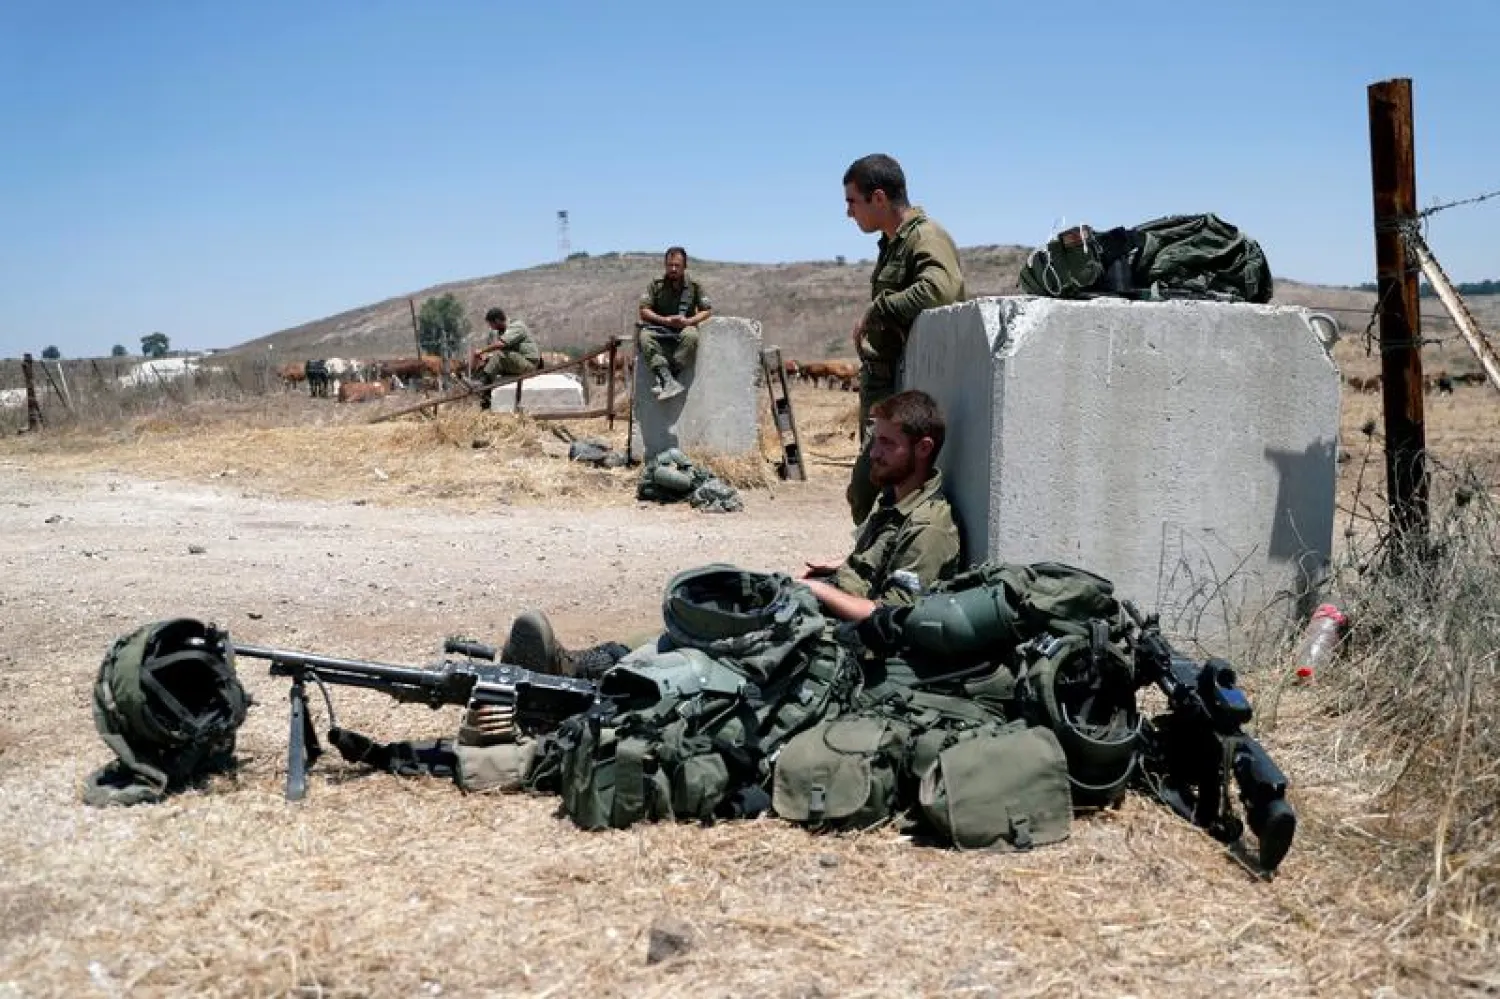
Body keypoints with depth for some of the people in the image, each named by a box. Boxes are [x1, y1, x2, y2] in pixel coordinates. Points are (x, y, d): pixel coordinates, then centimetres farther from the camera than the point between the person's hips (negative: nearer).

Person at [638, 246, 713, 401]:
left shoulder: (694, 286, 6)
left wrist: (688, 321, -12)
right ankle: (668, 380, -46)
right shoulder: (656, 285, 5)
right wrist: (665, 320, -14)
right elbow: (644, 311, 0)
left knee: (691, 336, -36)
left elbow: (708, 310, 5)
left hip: (684, 328, 0)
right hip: (659, 329, 1)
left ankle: (660, 379, -37)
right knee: (645, 336, -33)